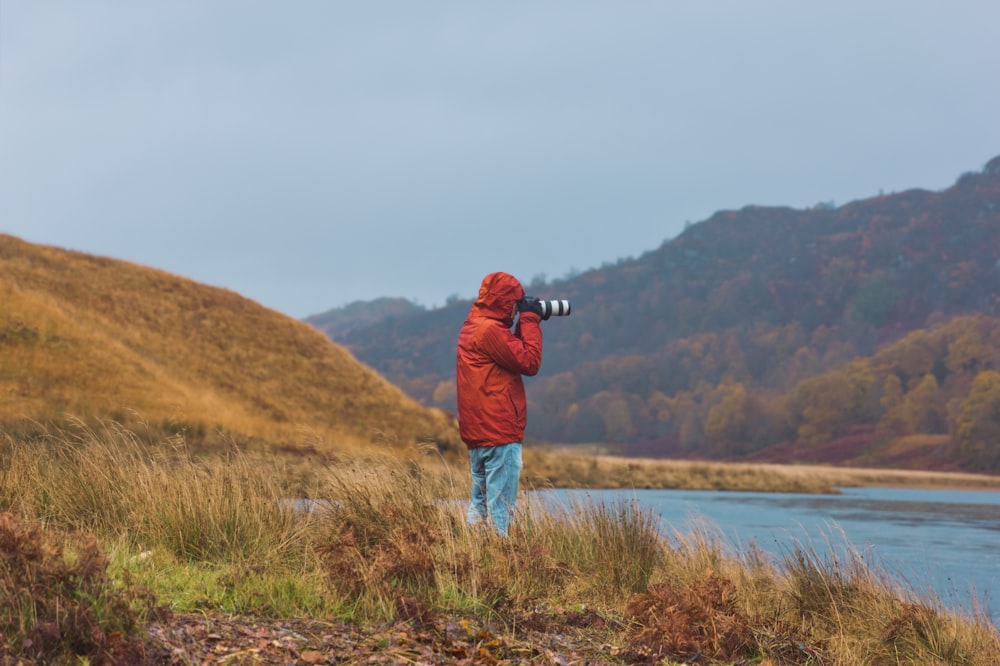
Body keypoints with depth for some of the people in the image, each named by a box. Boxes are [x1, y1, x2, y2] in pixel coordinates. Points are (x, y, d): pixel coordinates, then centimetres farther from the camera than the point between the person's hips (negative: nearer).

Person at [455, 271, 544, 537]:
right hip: (500, 434, -10)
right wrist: (531, 322, -5)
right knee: (501, 508, -9)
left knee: (479, 504, 14)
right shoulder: (491, 330, -15)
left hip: (476, 433, 10)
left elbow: (514, 353, 20)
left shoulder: (471, 326, 15)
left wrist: (524, 325, 11)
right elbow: (530, 363, -15)